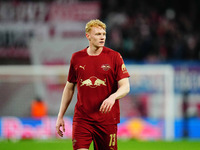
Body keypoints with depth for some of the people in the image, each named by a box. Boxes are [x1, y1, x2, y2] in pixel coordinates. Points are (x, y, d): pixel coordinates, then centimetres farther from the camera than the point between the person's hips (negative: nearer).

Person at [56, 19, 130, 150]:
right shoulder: (77, 58, 6)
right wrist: (60, 116, 13)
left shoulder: (114, 57, 0)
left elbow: (125, 87, -4)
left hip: (107, 118, -1)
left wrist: (113, 96, -26)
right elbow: (69, 88, 15)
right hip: (82, 118, 1)